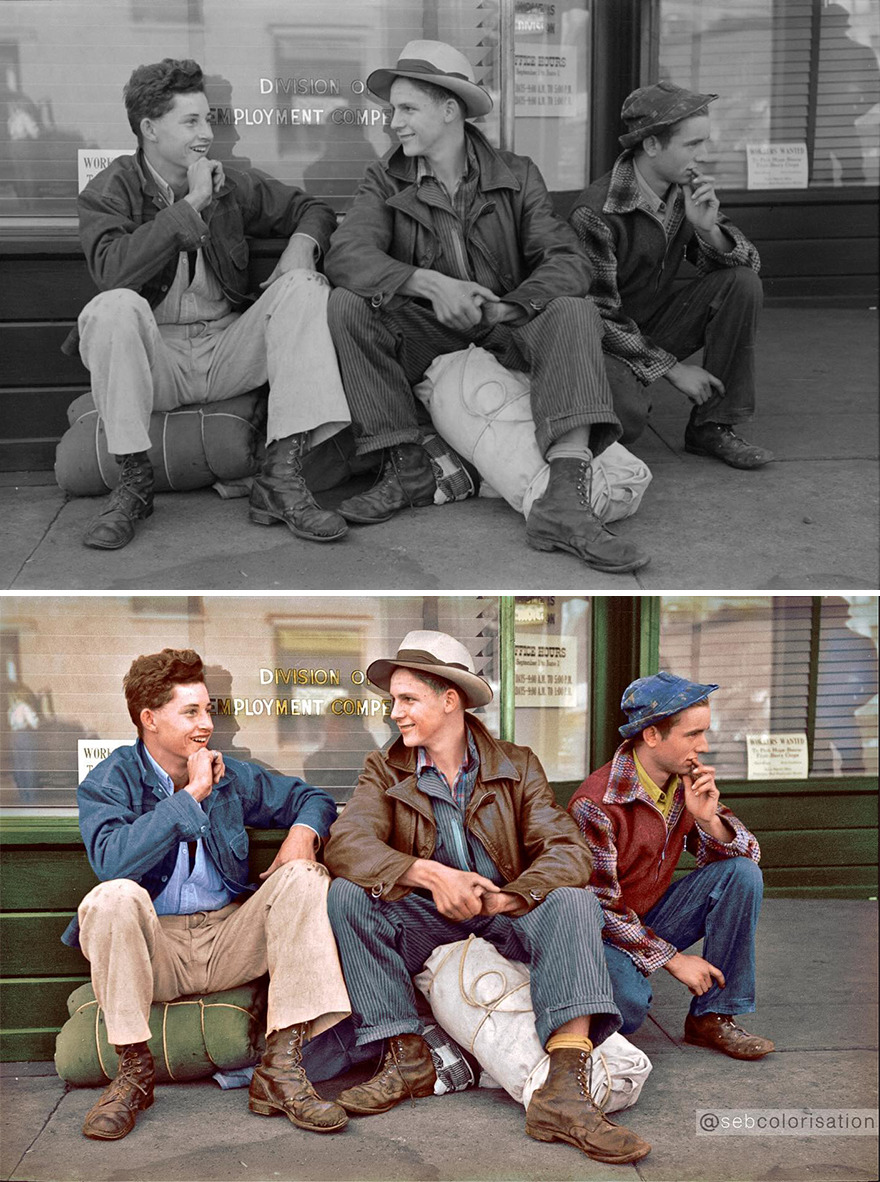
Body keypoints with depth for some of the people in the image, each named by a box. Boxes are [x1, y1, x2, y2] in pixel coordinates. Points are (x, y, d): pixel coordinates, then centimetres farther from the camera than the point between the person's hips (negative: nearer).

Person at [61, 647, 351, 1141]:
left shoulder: (230, 775, 10)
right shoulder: (108, 782, -3)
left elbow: (312, 797, 19)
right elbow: (113, 860, -23)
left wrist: (304, 832, -5)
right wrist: (191, 795, -19)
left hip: (229, 939, 4)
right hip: (152, 945, -4)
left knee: (304, 878, -18)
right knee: (114, 898, -34)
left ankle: (282, 1067, -26)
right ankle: (135, 1071, -20)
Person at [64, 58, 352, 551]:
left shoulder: (231, 183, 9)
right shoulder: (106, 193, -2)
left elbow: (312, 209, 20)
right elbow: (113, 270, -22)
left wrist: (302, 243, -5)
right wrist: (191, 204, -19)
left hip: (229, 351, 4)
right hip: (154, 356, -4)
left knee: (304, 287, -17)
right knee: (114, 307, -34)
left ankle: (282, 475, -27)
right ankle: (135, 482, -22)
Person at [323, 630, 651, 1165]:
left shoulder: (516, 766, 3)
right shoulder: (385, 771, 4)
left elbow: (568, 849, -10)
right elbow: (346, 844, -15)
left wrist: (505, 898, -29)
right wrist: (430, 873, -31)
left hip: (506, 920, 0)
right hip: (426, 921, 1)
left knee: (573, 900, -30)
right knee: (347, 894, -25)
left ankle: (565, 1090, -42)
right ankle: (407, 1058, -23)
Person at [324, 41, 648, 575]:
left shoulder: (517, 176, 2)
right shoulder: (385, 180, 2)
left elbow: (569, 260, -10)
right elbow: (346, 255, -16)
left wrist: (501, 309, -29)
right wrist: (431, 284, -32)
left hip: (505, 330, 0)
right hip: (424, 334, 0)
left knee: (575, 313, -29)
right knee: (347, 305, -25)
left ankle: (565, 500, -44)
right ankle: (407, 468, -22)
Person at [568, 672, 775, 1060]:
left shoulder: (688, 781, -3)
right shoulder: (596, 805, -25)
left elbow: (745, 853, -2)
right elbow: (600, 908, -21)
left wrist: (707, 818, -24)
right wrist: (672, 959, -19)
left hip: (653, 918, 7)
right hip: (601, 933, -7)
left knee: (743, 874, -14)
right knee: (627, 1003, -37)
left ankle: (713, 1017, -7)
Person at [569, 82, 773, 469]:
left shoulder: (688, 190, -3)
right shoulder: (596, 214, -23)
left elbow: (748, 262, -1)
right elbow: (599, 317, -20)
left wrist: (708, 228, -24)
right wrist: (672, 368, -19)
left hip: (658, 324, 7)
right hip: (607, 341, -7)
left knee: (743, 284, -15)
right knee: (626, 416, -37)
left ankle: (712, 427, -8)